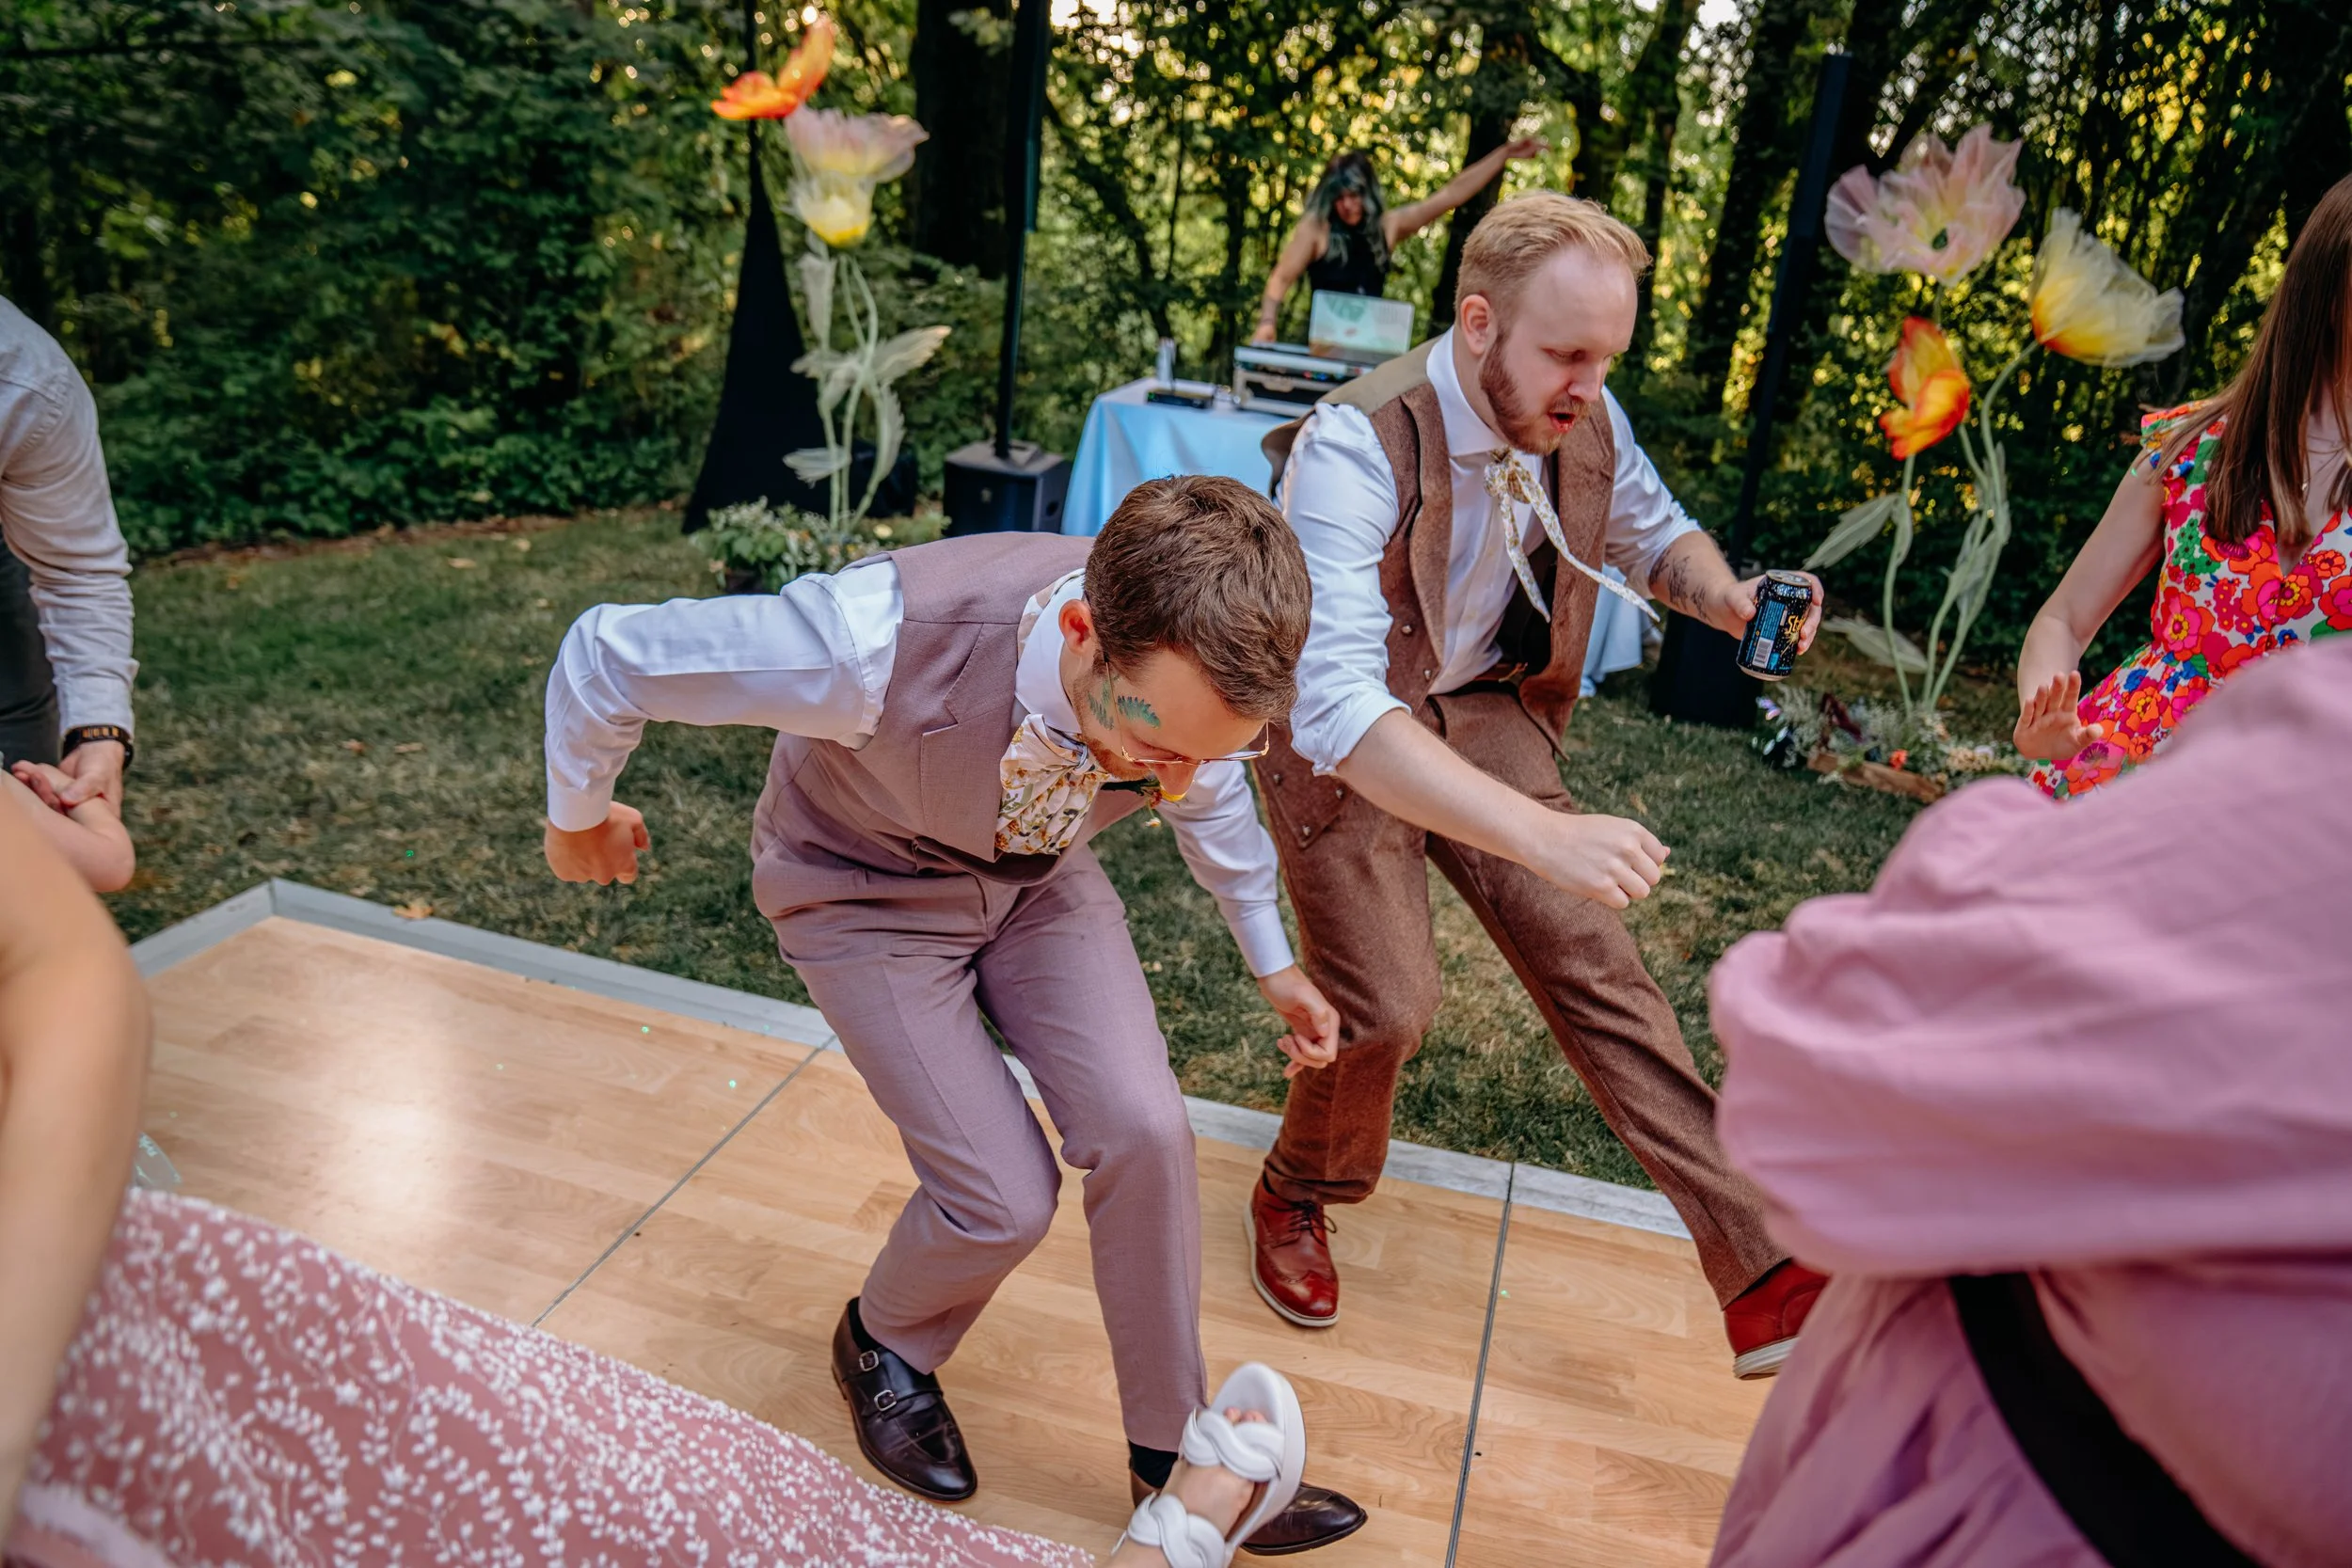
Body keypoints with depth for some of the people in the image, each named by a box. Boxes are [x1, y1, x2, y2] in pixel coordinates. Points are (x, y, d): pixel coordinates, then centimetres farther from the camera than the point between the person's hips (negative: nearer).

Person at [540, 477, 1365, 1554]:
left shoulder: (1189, 666, -26)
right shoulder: (878, 644, -42)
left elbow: (1209, 789, 1)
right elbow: (607, 656, -25)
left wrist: (1273, 962, 7)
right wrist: (578, 817, -6)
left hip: (1038, 874, 4)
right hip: (868, 892, -3)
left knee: (1143, 1132, -13)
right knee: (1005, 1200, -11)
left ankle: (1174, 1451, 12)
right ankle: (883, 1347, 26)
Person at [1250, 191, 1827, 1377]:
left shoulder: (1586, 422, -11)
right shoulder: (1355, 448, -32)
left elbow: (1654, 532, 12)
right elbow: (1340, 707, -44)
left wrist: (1729, 599, -13)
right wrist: (1549, 836, -53)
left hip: (1488, 711, 5)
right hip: (1346, 744, -5)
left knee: (1593, 963, -5)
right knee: (1384, 1008, -9)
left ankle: (1764, 1277, -2)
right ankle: (1296, 1200, 25)